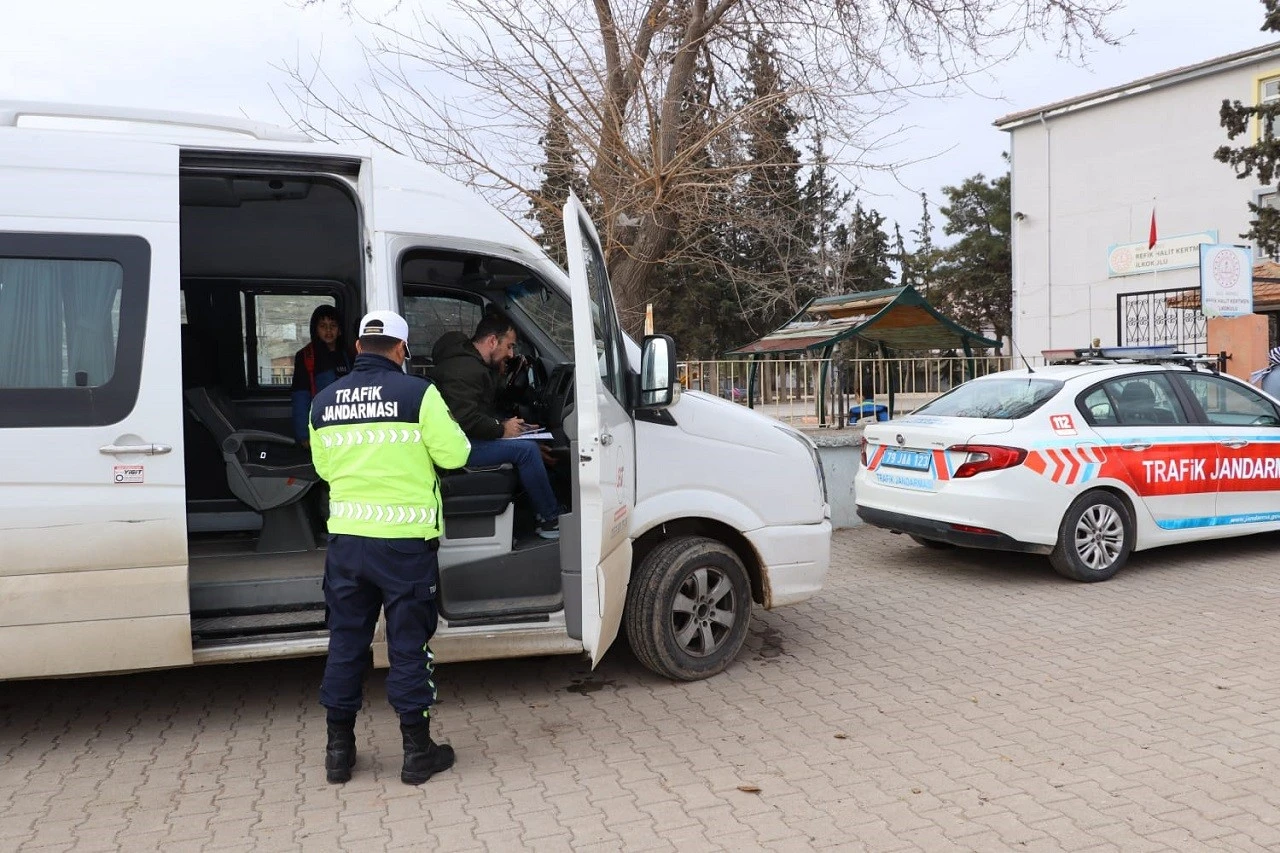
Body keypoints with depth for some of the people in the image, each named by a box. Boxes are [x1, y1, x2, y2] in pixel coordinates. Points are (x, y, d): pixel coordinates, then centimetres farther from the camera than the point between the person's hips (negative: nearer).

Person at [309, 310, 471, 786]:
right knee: (409, 644, 6)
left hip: (346, 537, 4)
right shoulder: (418, 393, -10)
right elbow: (453, 455, -8)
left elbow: (324, 467, 16)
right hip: (405, 539, -4)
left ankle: (339, 748, 24)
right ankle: (417, 751, 14)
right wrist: (442, 430, 12)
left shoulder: (324, 402, 6)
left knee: (345, 642, 15)